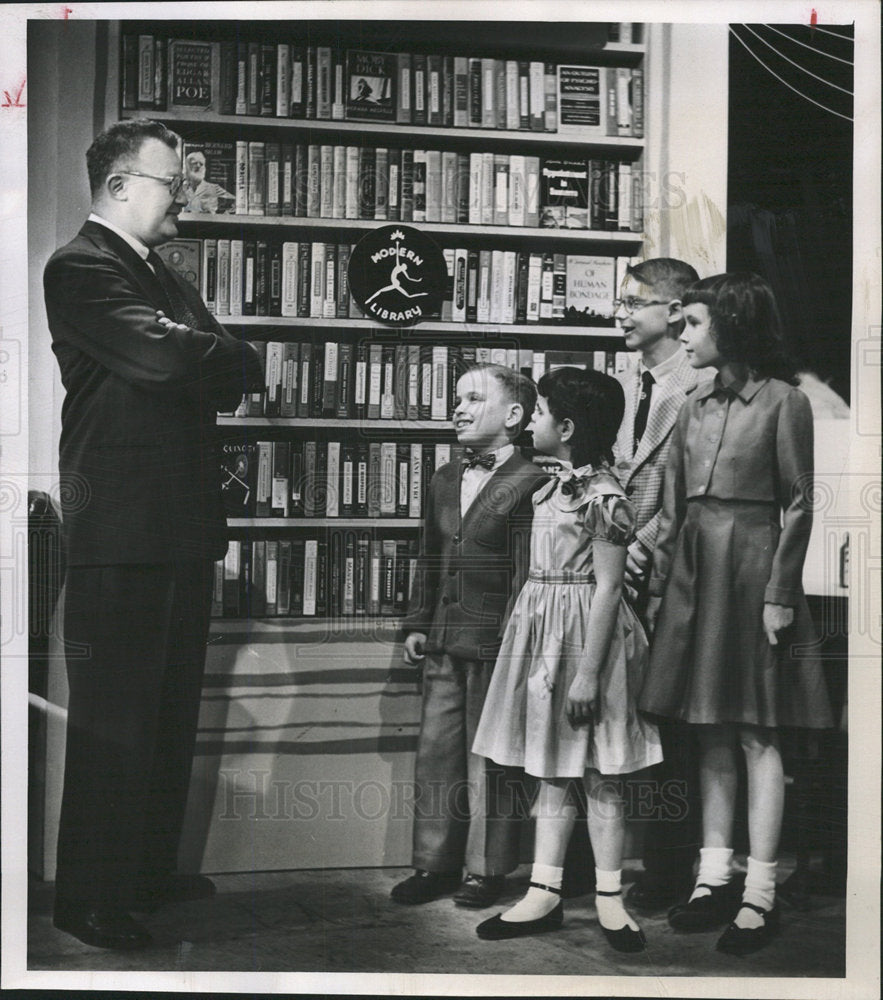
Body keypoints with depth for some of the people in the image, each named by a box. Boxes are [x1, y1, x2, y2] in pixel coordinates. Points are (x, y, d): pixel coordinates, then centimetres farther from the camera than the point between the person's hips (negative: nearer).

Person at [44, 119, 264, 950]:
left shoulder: (164, 278, 21)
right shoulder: (80, 268, -9)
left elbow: (226, 380, 13)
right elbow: (159, 357, -24)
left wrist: (207, 362, -9)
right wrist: (237, 359, -7)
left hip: (183, 529, 9)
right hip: (119, 535, -9)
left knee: (171, 713, 15)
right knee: (113, 719, -2)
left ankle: (150, 870, 27)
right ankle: (88, 898, 9)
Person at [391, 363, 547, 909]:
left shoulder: (530, 484, -10)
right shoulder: (445, 480, 14)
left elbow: (529, 570, -13)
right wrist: (418, 623, 15)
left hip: (496, 643, -7)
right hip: (444, 640, 7)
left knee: (489, 757, 3)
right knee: (437, 751, 11)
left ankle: (487, 868, 16)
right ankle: (435, 862, 22)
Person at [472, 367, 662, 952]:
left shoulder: (603, 496, -15)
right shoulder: (555, 486, 11)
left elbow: (608, 586, -17)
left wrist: (589, 672, -20)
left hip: (585, 635, -9)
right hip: (544, 629, 9)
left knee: (598, 774, 1)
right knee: (551, 771, 10)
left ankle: (610, 899, 12)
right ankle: (545, 894, 16)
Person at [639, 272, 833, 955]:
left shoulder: (784, 401, -5)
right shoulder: (696, 406, 12)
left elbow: (798, 505, -8)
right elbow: (674, 507, 13)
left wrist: (780, 592, -13)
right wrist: (660, 584, 9)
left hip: (752, 567, -6)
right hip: (695, 571, 6)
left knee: (757, 734, -2)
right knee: (711, 732, 9)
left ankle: (760, 893, 3)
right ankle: (715, 876, 17)